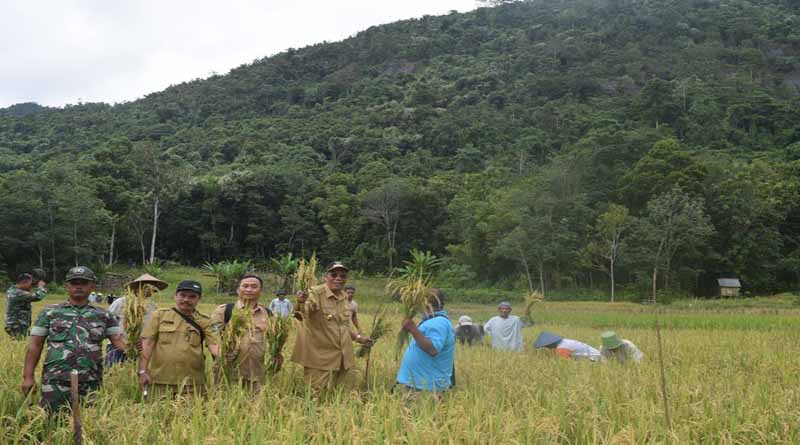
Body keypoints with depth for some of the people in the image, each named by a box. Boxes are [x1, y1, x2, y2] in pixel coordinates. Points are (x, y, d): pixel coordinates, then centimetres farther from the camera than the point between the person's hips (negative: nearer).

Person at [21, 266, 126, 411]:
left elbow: (119, 341, 2)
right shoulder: (50, 313, 6)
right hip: (55, 382, -1)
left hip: (90, 384, 1)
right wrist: (28, 376, -1)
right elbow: (35, 345, 6)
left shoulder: (102, 316, 9)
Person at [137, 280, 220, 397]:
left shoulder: (204, 321, 7)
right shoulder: (160, 315, 6)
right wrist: (143, 371, -7)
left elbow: (214, 345, -3)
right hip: (160, 382, -1)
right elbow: (147, 344, 1)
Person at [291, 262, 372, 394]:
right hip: (320, 357, -6)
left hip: (342, 357, 6)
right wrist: (301, 303, -52)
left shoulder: (344, 297, 9)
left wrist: (358, 337, 21)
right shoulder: (316, 294, -12)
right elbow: (303, 313, -32)